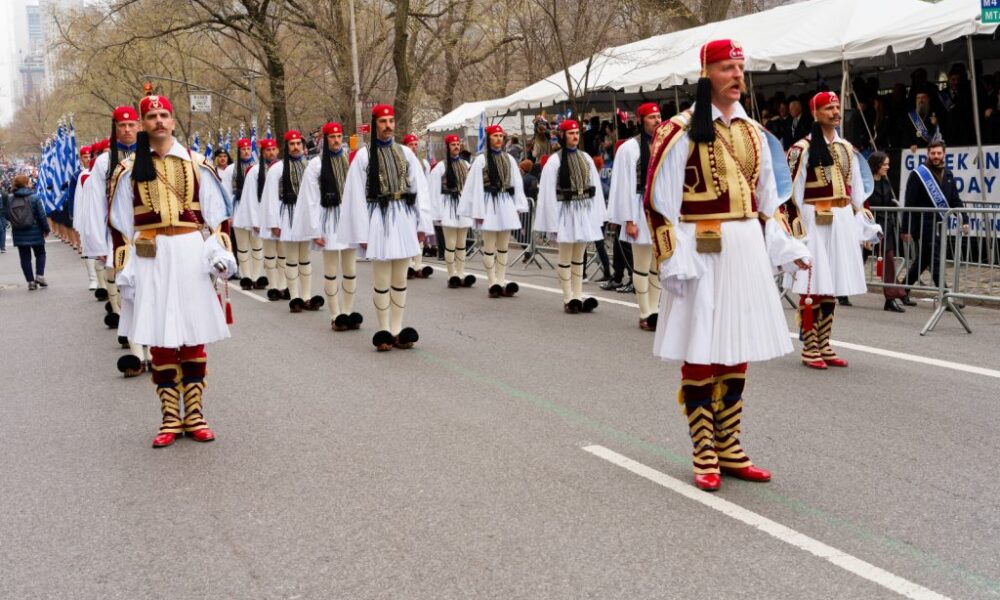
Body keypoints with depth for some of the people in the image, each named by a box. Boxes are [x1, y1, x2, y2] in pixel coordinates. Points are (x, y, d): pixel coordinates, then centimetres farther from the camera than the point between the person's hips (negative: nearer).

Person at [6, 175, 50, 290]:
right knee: (40, 254, 14)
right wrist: (46, 229, 1)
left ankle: (30, 281, 5)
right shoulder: (34, 198, -11)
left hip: (18, 234, 3)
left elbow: (6, 215, 3)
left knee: (25, 257, 8)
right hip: (35, 232, -3)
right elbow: (42, 215, -10)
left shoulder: (9, 200, 0)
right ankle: (39, 275, -2)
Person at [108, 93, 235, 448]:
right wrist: (124, 267, 1)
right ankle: (170, 417, 9)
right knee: (160, 338, 1)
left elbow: (216, 214, 8)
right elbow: (121, 223, 7)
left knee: (194, 335, 3)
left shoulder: (196, 164, 7)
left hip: (191, 253, 0)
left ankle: (194, 413, 12)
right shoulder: (130, 170, 6)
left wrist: (221, 249, -3)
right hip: (150, 258, 0)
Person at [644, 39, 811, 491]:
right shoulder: (681, 132, -8)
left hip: (747, 250, 6)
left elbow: (767, 200, 18)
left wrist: (786, 248, 12)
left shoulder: (753, 132, 12)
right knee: (700, 354, -1)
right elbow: (659, 202, -10)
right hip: (702, 253, -6)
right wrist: (675, 263, -15)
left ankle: (730, 450, 21)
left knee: (737, 351, 11)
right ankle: (704, 458, 9)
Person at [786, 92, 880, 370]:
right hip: (814, 222, -6)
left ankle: (824, 346, 18)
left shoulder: (847, 149, 15)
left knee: (833, 285, 10)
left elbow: (857, 191, 18)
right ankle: (809, 349, 2)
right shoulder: (802, 149, -5)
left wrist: (865, 226, 12)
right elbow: (793, 193, -9)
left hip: (843, 222, 7)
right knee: (813, 285, -6)